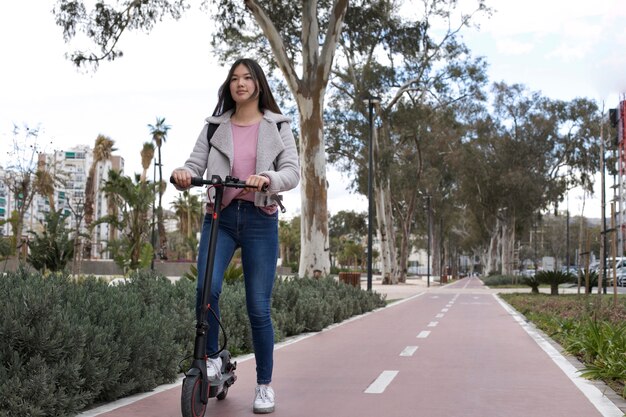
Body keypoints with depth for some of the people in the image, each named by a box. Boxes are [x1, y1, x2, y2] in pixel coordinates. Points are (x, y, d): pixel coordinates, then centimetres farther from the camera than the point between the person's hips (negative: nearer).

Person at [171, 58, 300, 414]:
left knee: (259, 307, -1)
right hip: (219, 216, 2)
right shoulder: (215, 127, 12)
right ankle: (212, 357, 6)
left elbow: (293, 172, -3)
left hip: (260, 220, -1)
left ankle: (265, 384, 16)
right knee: (207, 288, -21)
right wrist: (183, 175, -19)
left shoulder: (277, 126, 6)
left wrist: (268, 178, -25)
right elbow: (195, 165, 5)